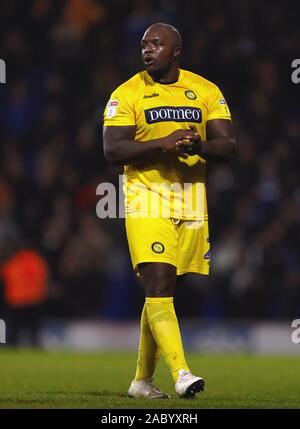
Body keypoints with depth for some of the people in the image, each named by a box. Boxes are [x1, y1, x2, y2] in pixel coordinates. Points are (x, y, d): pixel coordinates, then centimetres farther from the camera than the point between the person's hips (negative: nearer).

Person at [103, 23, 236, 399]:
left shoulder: (206, 92, 8)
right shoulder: (127, 94, -1)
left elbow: (227, 147, 2)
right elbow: (112, 150, -10)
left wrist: (199, 146, -19)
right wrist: (162, 144, -22)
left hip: (192, 203, 3)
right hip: (147, 201, -3)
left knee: (161, 293, 9)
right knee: (158, 287, -18)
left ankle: (142, 380, 20)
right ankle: (181, 374, -24)